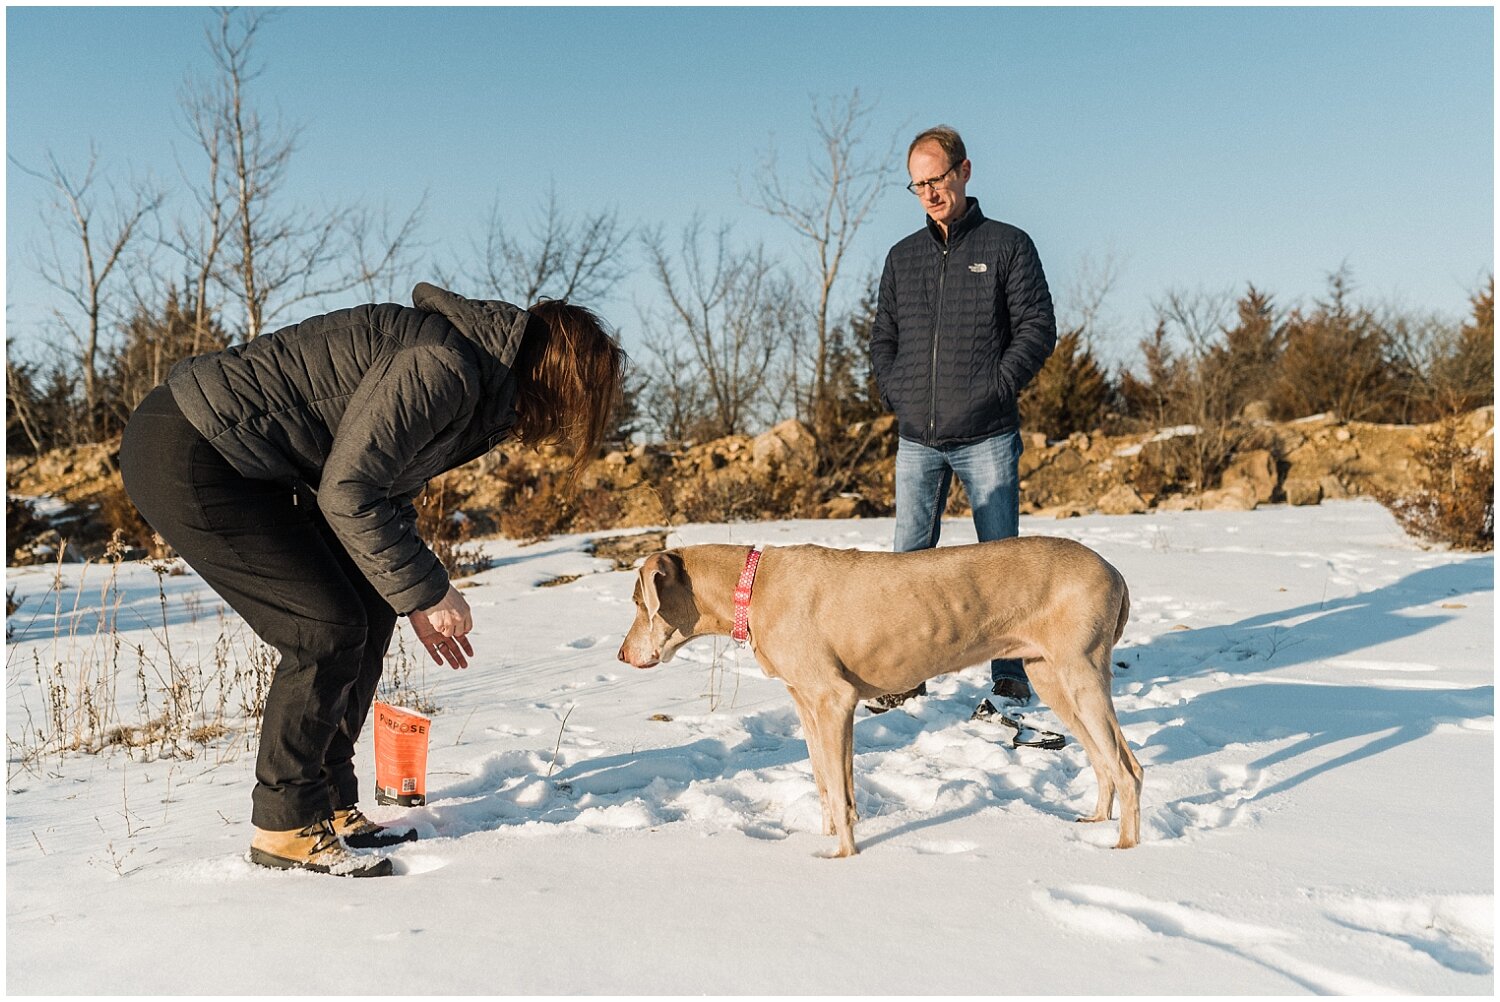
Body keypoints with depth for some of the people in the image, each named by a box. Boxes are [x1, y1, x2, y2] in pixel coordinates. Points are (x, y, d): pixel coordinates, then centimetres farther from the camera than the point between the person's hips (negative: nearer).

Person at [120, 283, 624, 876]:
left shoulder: (478, 388, 9)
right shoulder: (445, 368, -22)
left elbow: (387, 491, 19)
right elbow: (348, 493, -23)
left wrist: (418, 602, 17)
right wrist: (425, 591, -14)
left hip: (241, 464, 10)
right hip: (184, 457, -10)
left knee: (369, 613, 7)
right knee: (329, 628, -10)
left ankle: (330, 806, 18)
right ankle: (284, 828, 5)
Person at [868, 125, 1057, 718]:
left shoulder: (1007, 245, 3)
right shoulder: (902, 256, 15)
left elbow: (1037, 327, -2)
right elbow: (882, 337, 20)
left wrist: (997, 387, -10)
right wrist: (893, 395, 5)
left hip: (987, 438, -4)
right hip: (916, 440, 4)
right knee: (909, 557, 6)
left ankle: (1011, 675, 10)